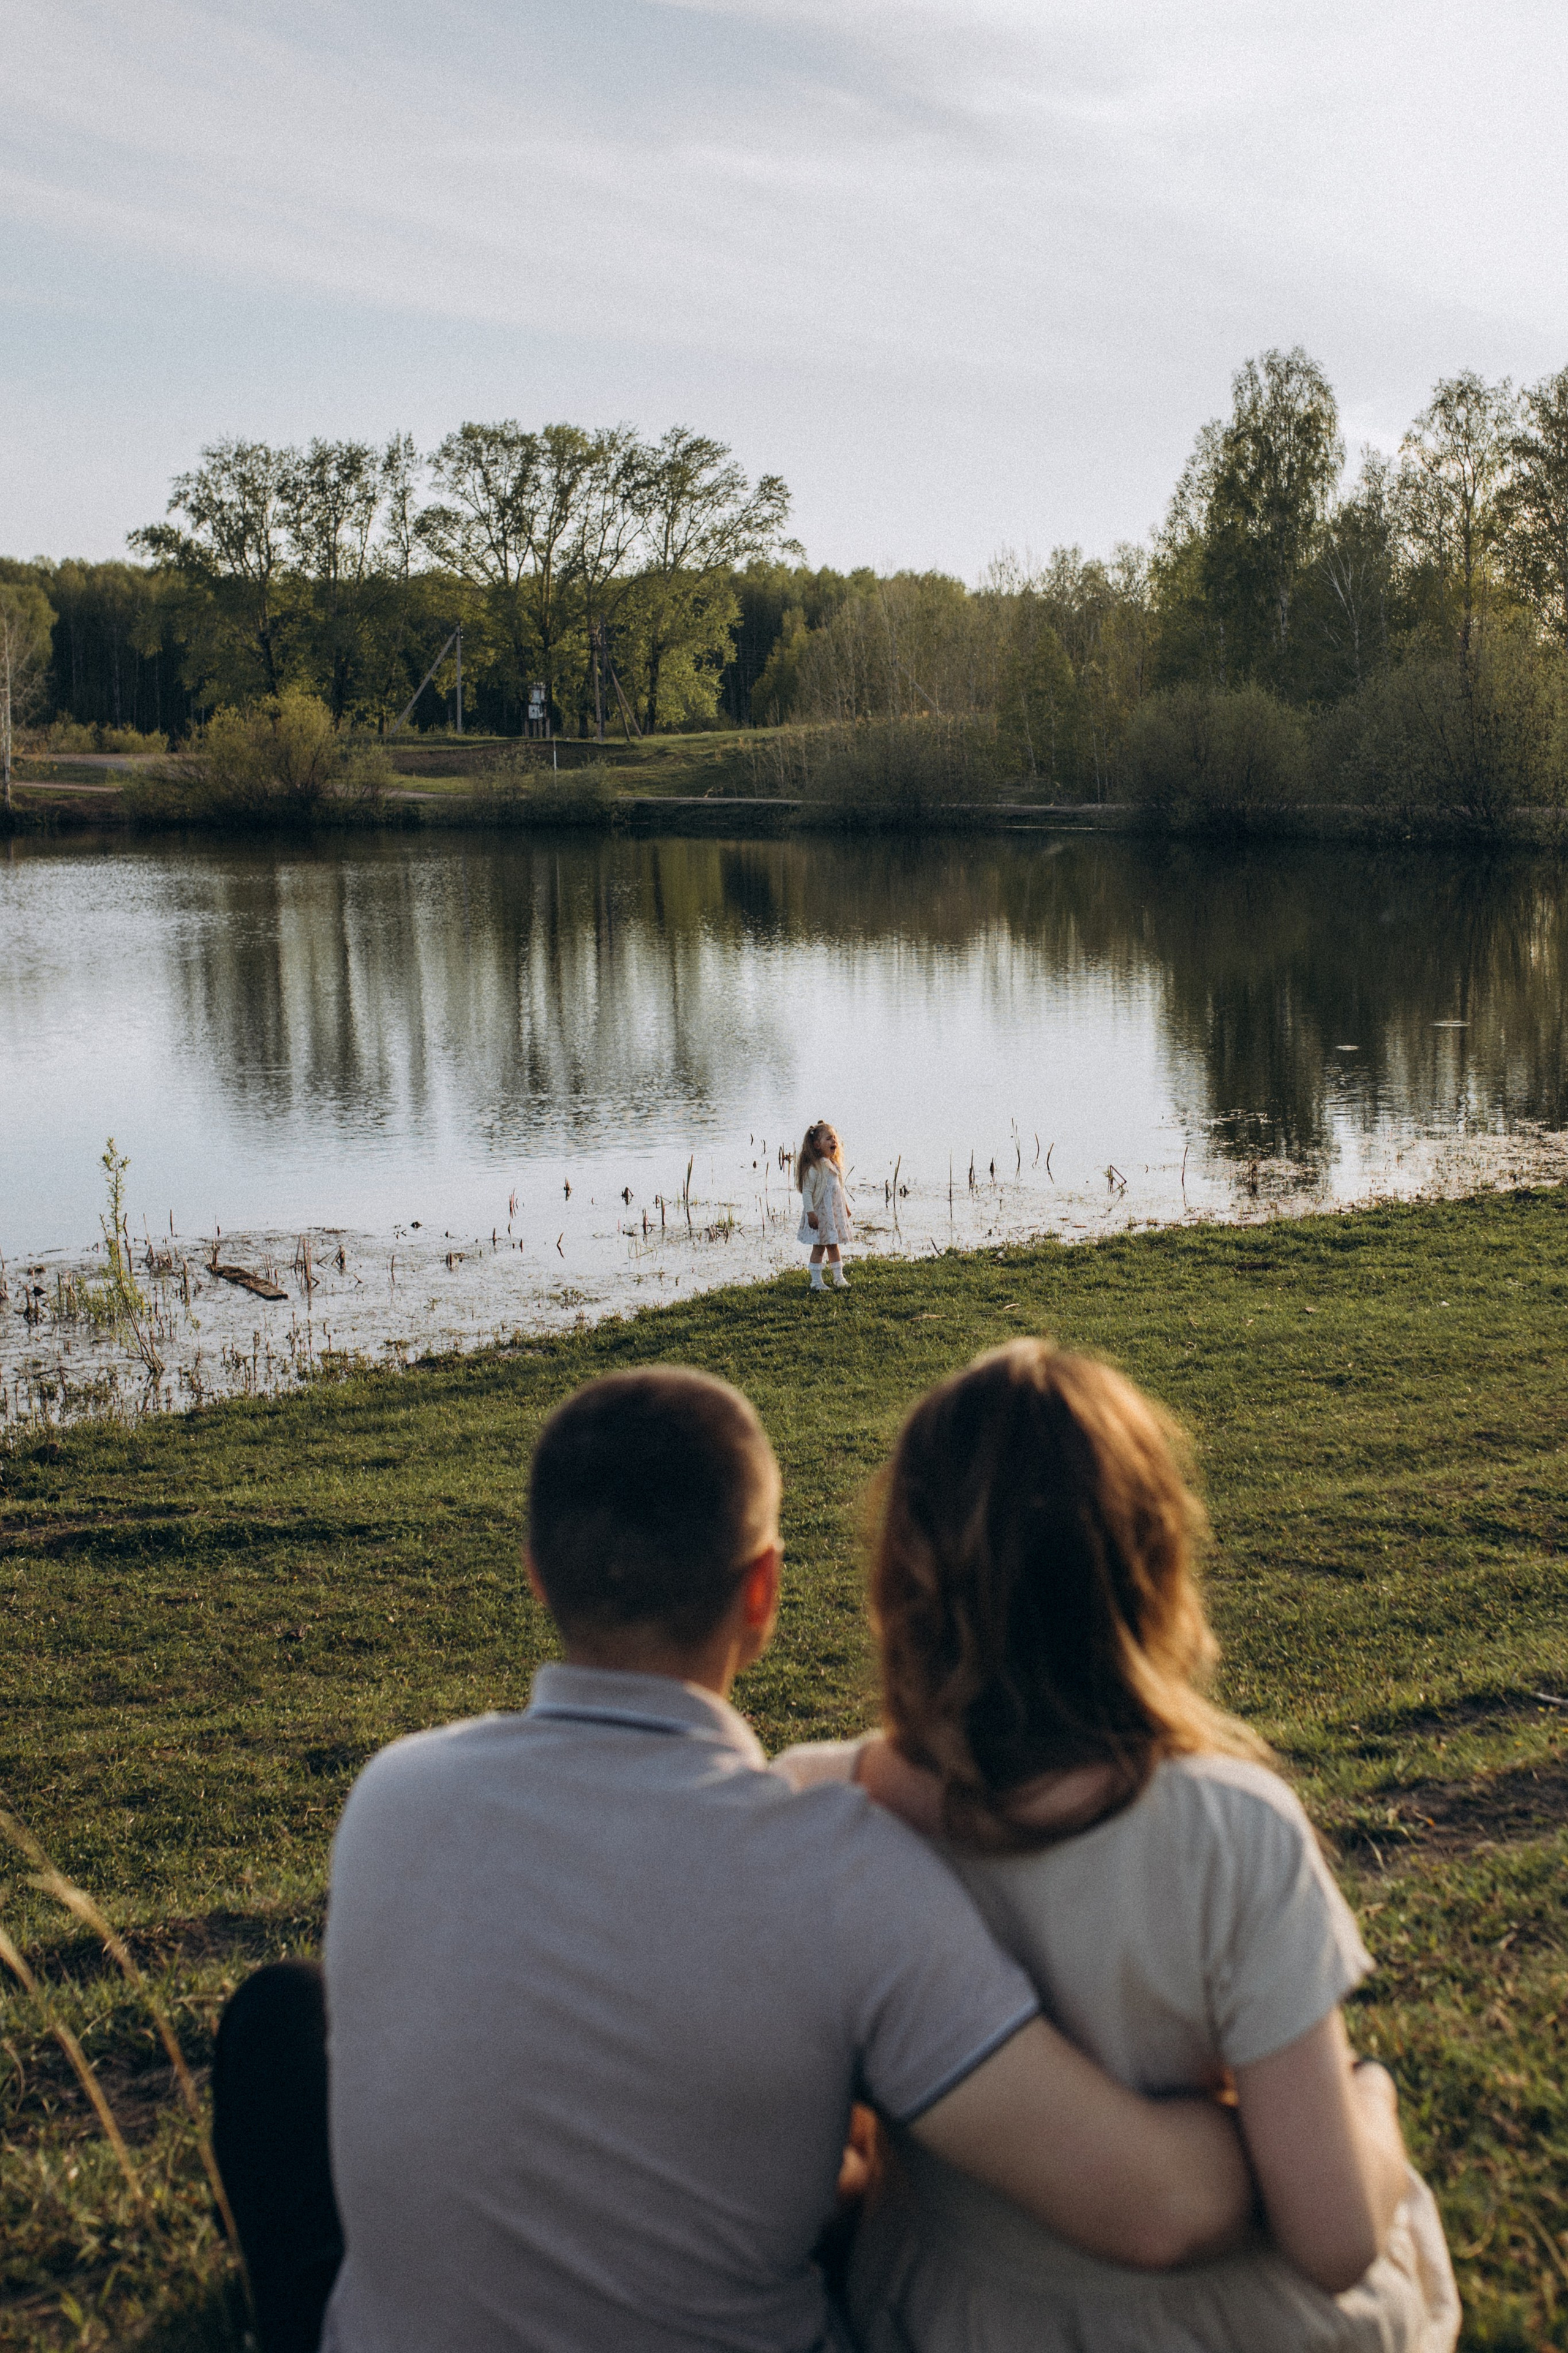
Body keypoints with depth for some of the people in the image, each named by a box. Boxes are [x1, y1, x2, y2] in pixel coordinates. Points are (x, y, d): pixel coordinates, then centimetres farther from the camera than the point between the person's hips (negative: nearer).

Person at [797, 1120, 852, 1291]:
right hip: (819, 1214, -7)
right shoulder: (813, 1168, -17)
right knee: (818, 1247, -1)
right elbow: (806, 1192, -18)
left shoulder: (835, 1166, 9)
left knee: (834, 1246, 15)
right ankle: (816, 1282, 6)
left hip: (835, 1212, 7)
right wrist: (810, 1213, -23)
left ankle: (839, 1278, 23)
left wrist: (846, 1208, 23)